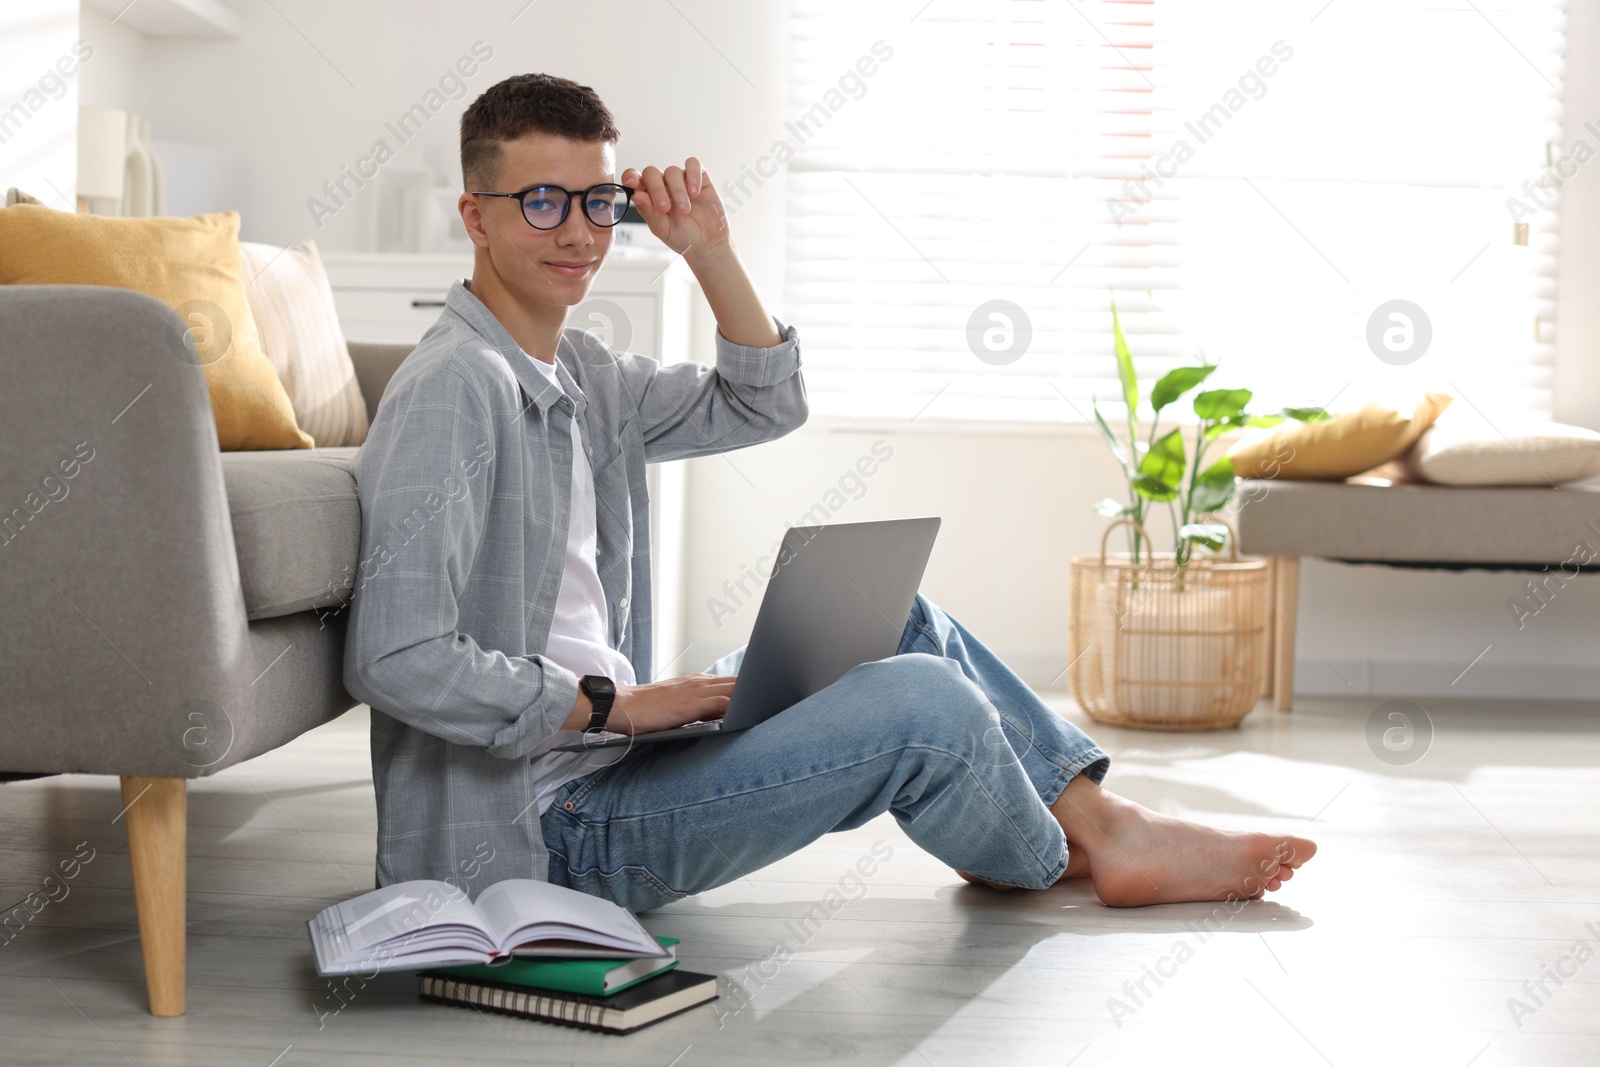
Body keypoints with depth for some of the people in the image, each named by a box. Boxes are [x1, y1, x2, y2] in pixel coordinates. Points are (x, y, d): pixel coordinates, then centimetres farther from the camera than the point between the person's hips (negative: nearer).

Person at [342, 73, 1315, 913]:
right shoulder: (456, 390, -19)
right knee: (924, 702, -17)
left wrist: (712, 252, 3)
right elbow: (397, 660, -27)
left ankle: (1106, 825, 17)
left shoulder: (577, 376, 10)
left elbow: (765, 406, 18)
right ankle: (1042, 859, 15)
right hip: (541, 823, -10)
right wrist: (616, 704, -19)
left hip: (604, 750, 10)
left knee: (899, 621, 14)